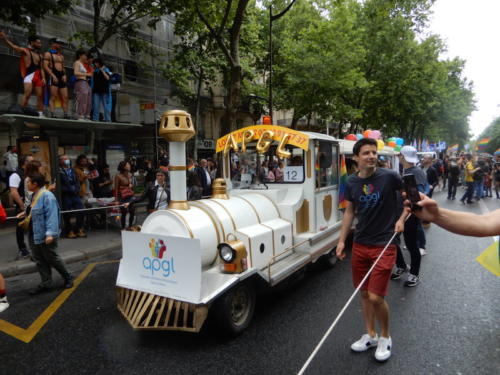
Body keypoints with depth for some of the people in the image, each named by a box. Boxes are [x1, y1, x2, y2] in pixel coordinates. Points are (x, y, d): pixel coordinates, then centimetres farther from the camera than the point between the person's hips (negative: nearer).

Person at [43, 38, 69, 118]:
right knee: (53, 97, -12)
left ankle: (66, 114, -4)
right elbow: (45, 66, -5)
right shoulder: (48, 54, 4)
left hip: (62, 77, 6)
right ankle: (52, 114, -16)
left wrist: (64, 75, 3)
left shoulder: (61, 56, 24)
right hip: (53, 76, -6)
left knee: (65, 97, -3)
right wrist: (53, 75, -17)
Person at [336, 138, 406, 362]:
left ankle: (385, 337, 22)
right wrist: (342, 240, 7)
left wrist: (402, 218, -8)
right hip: (360, 245, 4)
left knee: (376, 297, -6)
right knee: (364, 293, 13)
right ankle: (370, 335, 34)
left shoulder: (389, 177, -10)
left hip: (384, 245, -4)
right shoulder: (352, 183, 1)